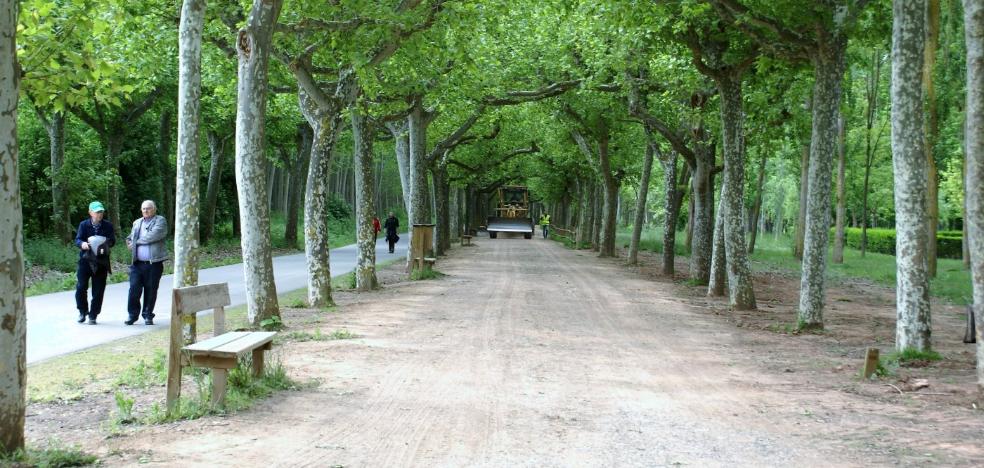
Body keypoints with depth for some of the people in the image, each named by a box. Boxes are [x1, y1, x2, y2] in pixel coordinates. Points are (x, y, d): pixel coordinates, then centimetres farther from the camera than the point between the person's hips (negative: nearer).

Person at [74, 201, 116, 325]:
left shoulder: (108, 226, 3)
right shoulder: (84, 225, 1)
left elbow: (112, 241, 1)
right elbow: (77, 239, -4)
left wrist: (106, 244, -21)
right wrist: (82, 244, -27)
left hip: (101, 262, 1)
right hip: (85, 260, -1)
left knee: (98, 291, 1)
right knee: (81, 287, -7)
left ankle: (93, 315, 13)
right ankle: (83, 311, 15)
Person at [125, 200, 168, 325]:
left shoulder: (160, 221, 0)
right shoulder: (137, 223, 19)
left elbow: (153, 235, -14)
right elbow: (130, 237, 30)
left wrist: (136, 241, -6)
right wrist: (130, 242, 6)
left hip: (154, 263, -4)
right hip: (137, 263, 4)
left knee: (151, 291, 3)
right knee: (134, 289, -4)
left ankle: (148, 315, 14)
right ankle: (132, 314, 7)